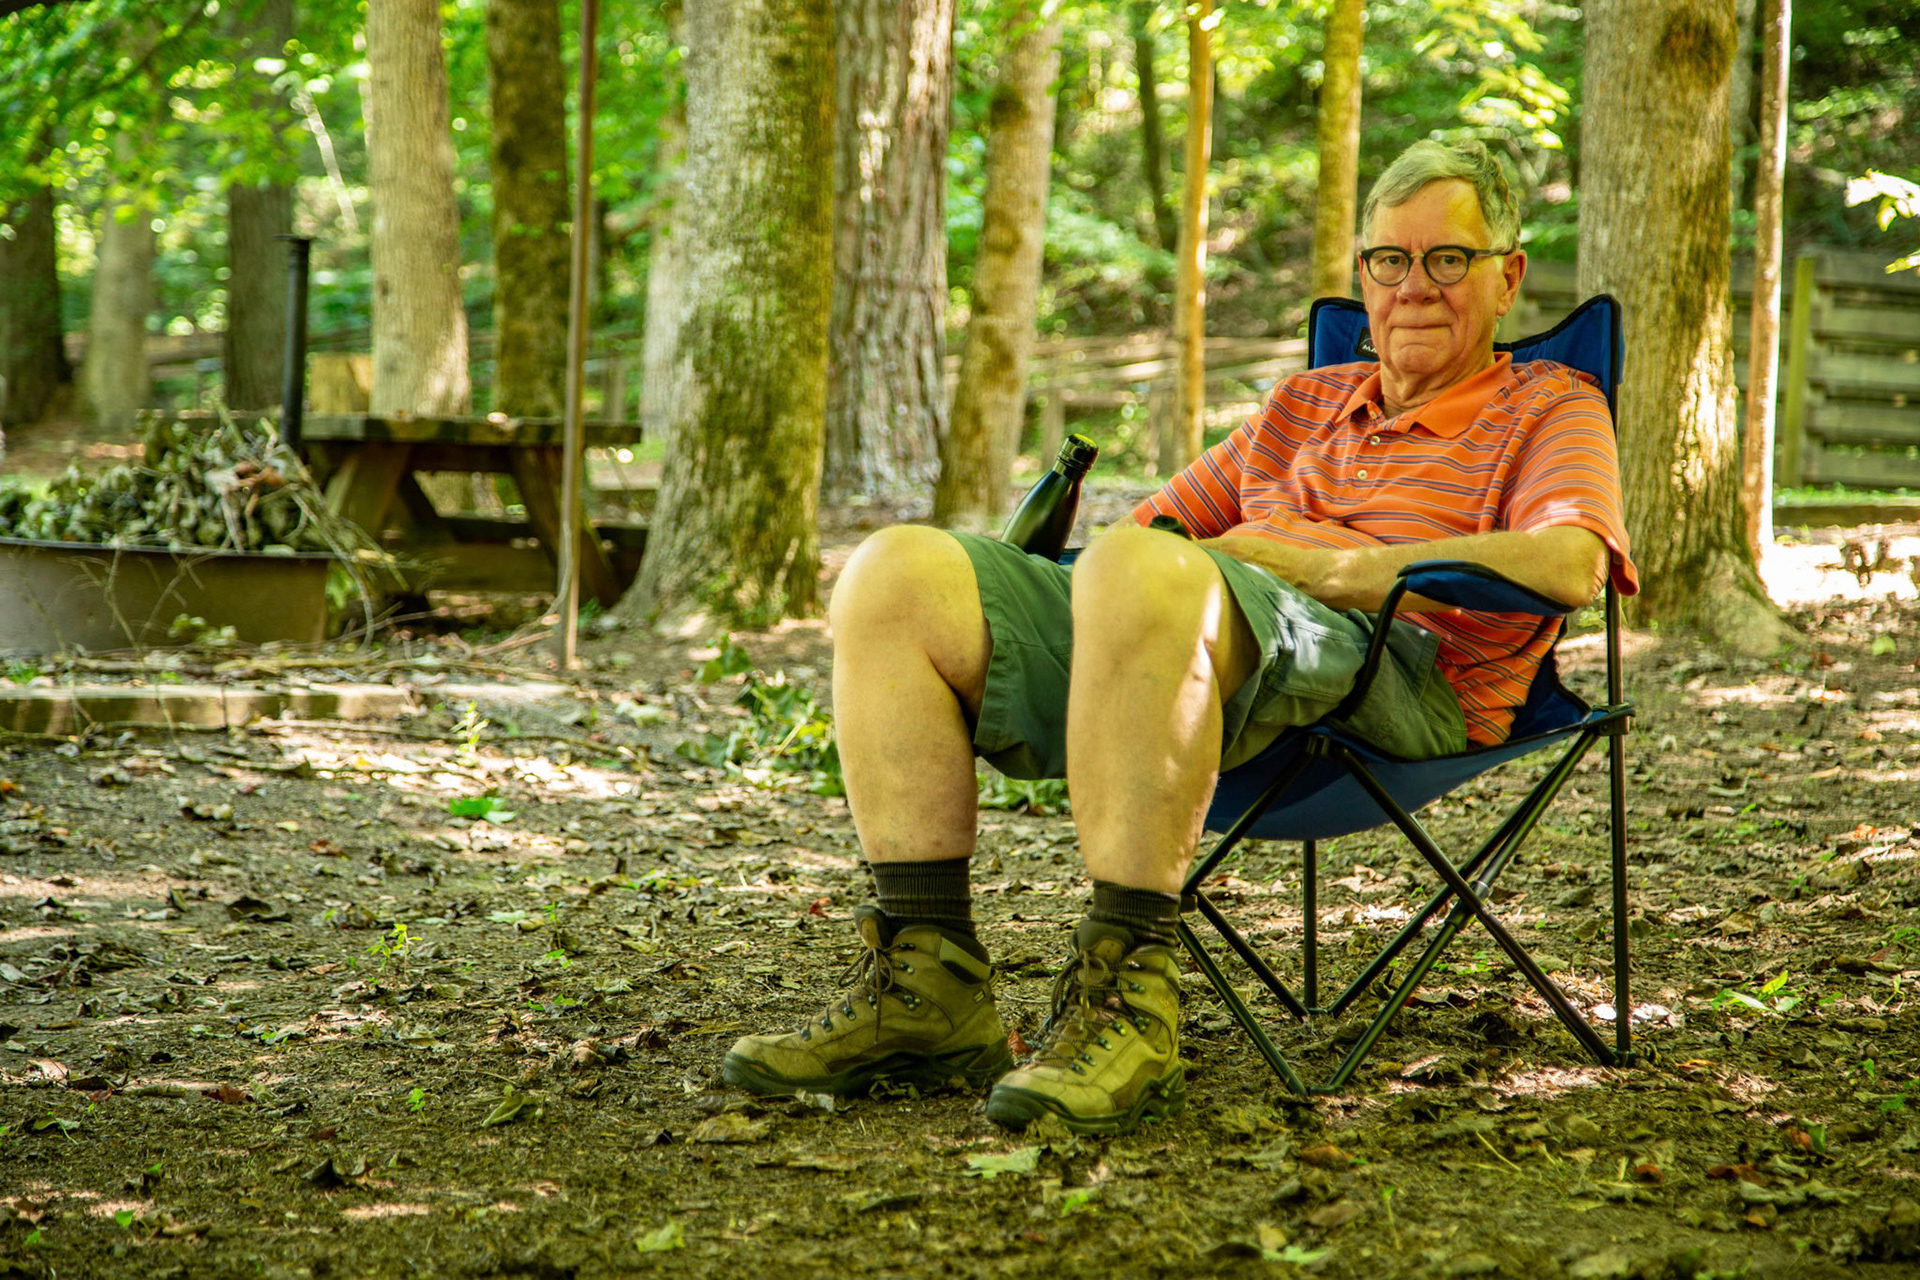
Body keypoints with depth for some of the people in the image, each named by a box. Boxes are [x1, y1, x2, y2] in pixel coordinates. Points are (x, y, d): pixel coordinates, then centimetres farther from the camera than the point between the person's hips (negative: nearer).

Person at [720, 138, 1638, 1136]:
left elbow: (1570, 563, -7)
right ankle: (925, 986, -18)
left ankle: (1126, 999, -38)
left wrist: (1324, 568, -9)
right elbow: (1163, 523, 34)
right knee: (899, 573, -11)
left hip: (1387, 662, -7)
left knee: (1138, 571, -38)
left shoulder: (1549, 406, 15)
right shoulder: (1304, 401, 35)